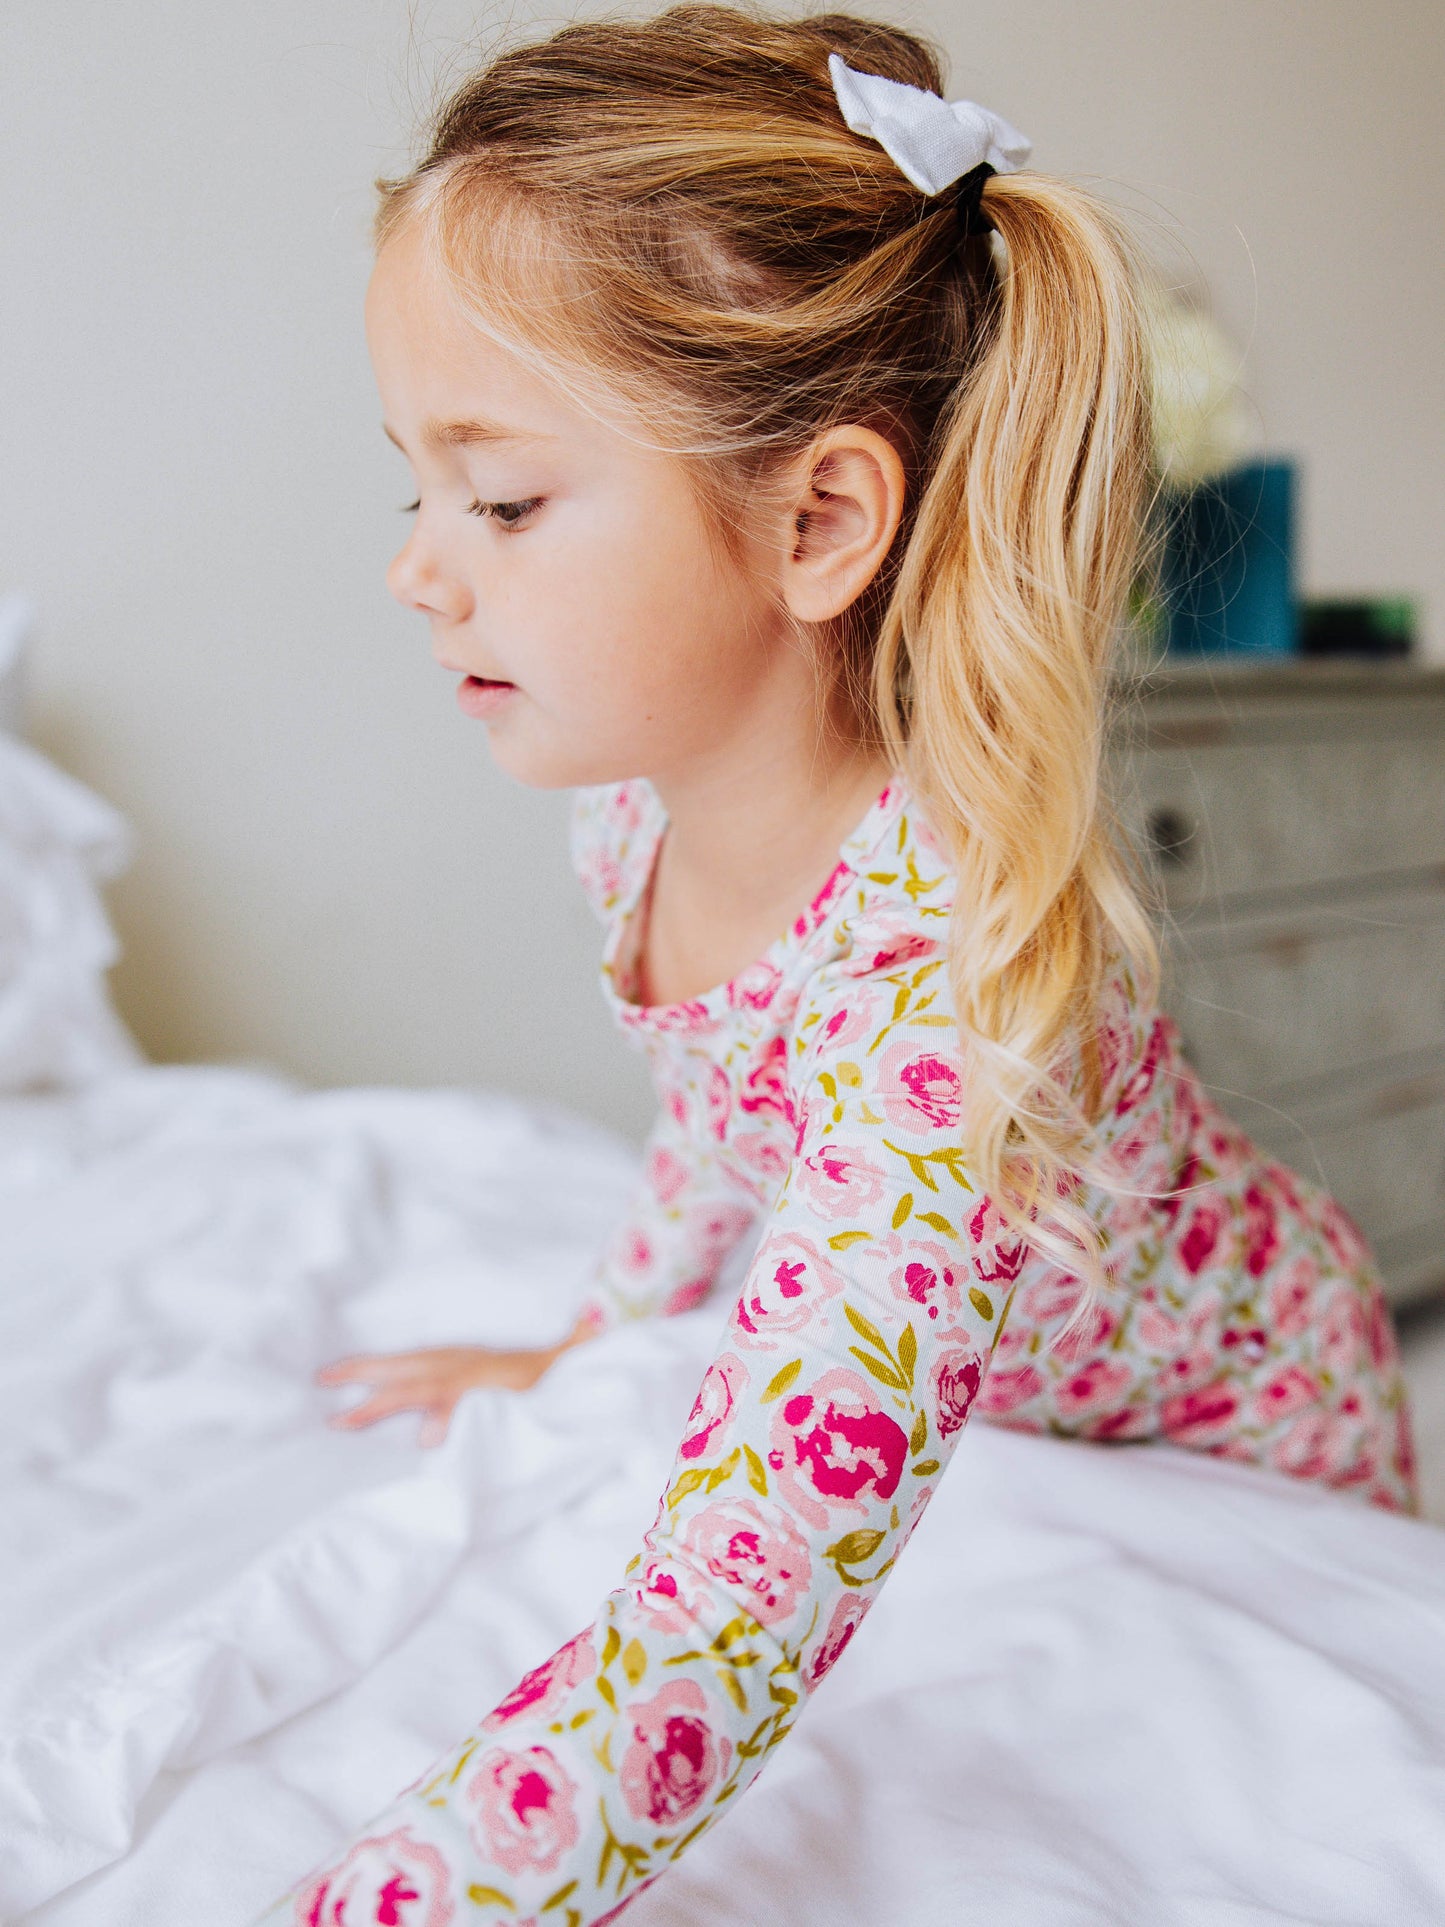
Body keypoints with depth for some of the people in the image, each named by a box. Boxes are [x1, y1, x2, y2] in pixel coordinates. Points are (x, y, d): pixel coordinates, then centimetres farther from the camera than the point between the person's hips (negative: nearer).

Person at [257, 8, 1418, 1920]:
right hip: (968, 1401, 6)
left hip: (1237, 1414, -5)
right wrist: (583, 1351, 11)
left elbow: (734, 1618, -52)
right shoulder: (635, 800, -19)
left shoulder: (942, 950, -45)